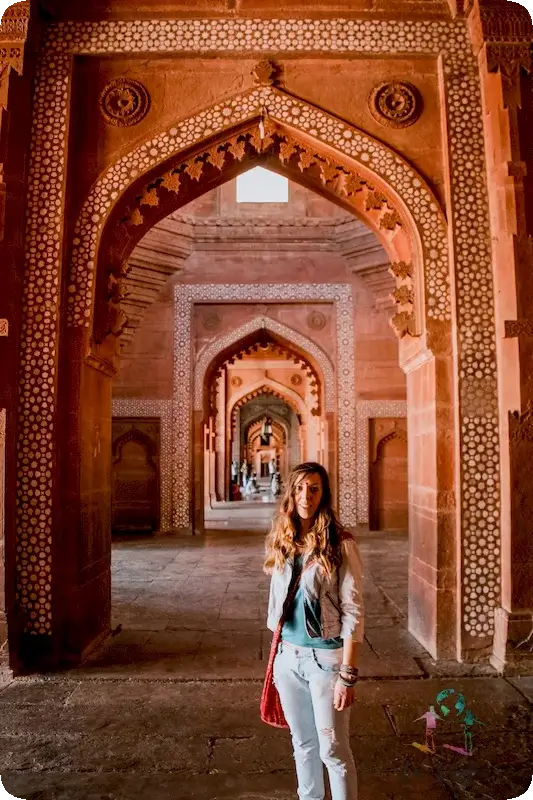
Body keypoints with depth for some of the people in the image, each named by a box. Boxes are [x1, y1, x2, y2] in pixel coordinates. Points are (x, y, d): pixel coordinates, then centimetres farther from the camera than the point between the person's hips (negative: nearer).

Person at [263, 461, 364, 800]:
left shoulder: (340, 545, -14)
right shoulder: (282, 541, 2)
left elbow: (354, 612, -14)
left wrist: (348, 674, -15)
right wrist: (276, 656, 13)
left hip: (325, 657, -5)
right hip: (288, 657, 5)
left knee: (333, 750, 6)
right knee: (303, 744, 20)